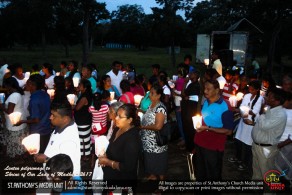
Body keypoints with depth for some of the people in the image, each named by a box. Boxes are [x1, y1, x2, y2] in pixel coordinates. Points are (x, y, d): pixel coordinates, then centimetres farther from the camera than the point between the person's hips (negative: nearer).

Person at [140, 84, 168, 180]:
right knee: (150, 159, 22)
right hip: (148, 141, 8)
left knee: (158, 161, 10)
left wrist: (143, 127, -18)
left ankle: (161, 178, 30)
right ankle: (152, 176, 42)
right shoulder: (151, 105, 6)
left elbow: (158, 126, -28)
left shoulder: (160, 108, -21)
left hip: (157, 142, -8)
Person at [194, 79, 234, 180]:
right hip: (200, 143, 7)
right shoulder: (205, 102, 3)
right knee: (200, 172, 25)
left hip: (213, 147, -7)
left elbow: (228, 131, -19)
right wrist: (198, 123, 3)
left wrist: (208, 128, -24)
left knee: (212, 175, 15)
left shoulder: (224, 107, -19)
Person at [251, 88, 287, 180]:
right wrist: (253, 123, 3)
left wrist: (261, 113, -17)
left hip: (266, 148, -8)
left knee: (265, 173, 11)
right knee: (256, 170, 25)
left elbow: (264, 125, -31)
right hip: (256, 144, 8)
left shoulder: (281, 114, -25)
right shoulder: (270, 109, 4)